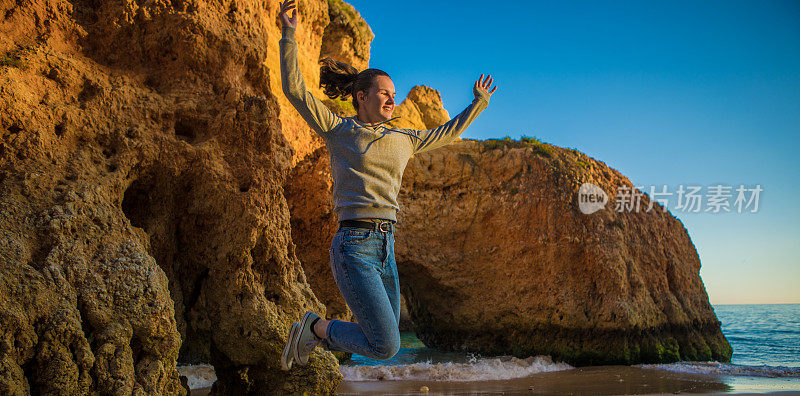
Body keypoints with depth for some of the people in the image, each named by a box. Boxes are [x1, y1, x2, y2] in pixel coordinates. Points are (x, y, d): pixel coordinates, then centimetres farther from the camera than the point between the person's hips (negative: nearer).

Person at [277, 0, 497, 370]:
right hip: (354, 247, -7)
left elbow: (447, 133, 30)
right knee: (386, 346, -15)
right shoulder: (338, 130, 3)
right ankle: (315, 326, 9)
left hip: (385, 249, 7)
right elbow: (294, 89, -5)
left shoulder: (402, 140, 17)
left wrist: (478, 103, 34)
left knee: (386, 344, 15)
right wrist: (288, 34, -9)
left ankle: (318, 333, 36)